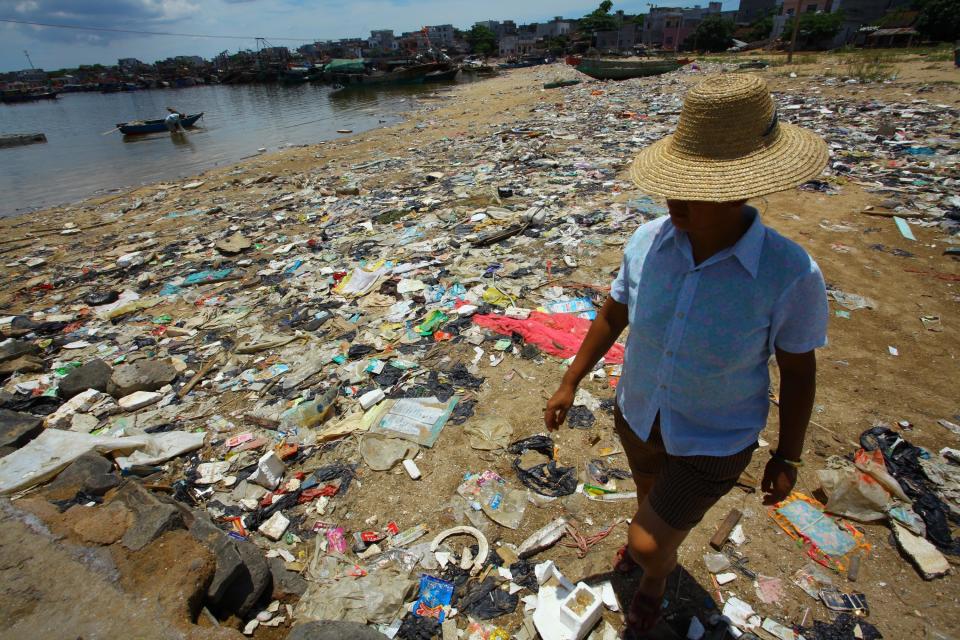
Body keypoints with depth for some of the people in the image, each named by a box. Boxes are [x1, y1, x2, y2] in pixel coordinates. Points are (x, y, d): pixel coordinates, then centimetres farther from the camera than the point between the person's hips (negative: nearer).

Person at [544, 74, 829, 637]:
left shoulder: (791, 273, -29)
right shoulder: (649, 241, -20)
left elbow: (799, 369, -13)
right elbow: (613, 316, -5)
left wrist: (788, 459, -3)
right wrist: (570, 385, 0)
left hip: (715, 441, -3)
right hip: (639, 414, 4)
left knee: (647, 547, 5)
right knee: (651, 488, 31)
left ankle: (654, 579, 47)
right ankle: (661, 543, 70)